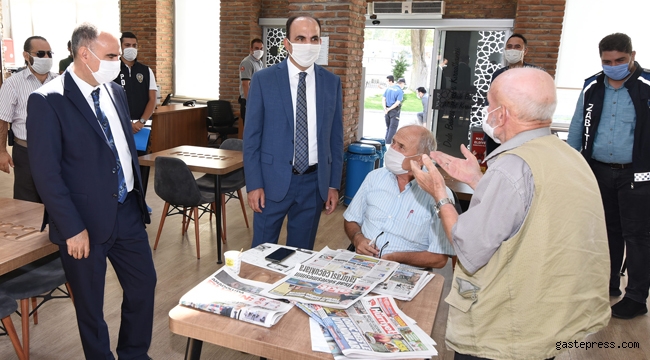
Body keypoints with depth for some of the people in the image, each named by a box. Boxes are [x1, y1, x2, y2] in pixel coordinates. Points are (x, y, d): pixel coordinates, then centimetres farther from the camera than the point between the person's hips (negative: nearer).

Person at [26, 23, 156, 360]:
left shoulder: (115, 91, 6)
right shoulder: (47, 101, -14)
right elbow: (46, 173, -16)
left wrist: (137, 195, 13)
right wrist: (72, 228, -18)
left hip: (127, 210, 6)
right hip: (86, 219, -6)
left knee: (144, 284, 15)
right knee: (90, 303, 13)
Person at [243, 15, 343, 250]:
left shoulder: (332, 82, 3)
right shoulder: (263, 80, -4)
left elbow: (335, 137, 6)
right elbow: (251, 136, -3)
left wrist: (334, 184, 4)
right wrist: (253, 184, -7)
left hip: (314, 181, 2)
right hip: (273, 179, -2)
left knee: (302, 252, 15)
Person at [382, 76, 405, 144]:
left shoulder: (388, 88, 7)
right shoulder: (400, 91, -11)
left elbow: (383, 99, 1)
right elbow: (397, 103, -19)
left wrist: (385, 108, -9)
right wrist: (389, 109, -16)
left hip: (387, 111, 6)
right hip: (395, 111, -6)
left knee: (388, 127, 16)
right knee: (393, 128, 1)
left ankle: (386, 142, 21)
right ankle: (389, 143, -1)